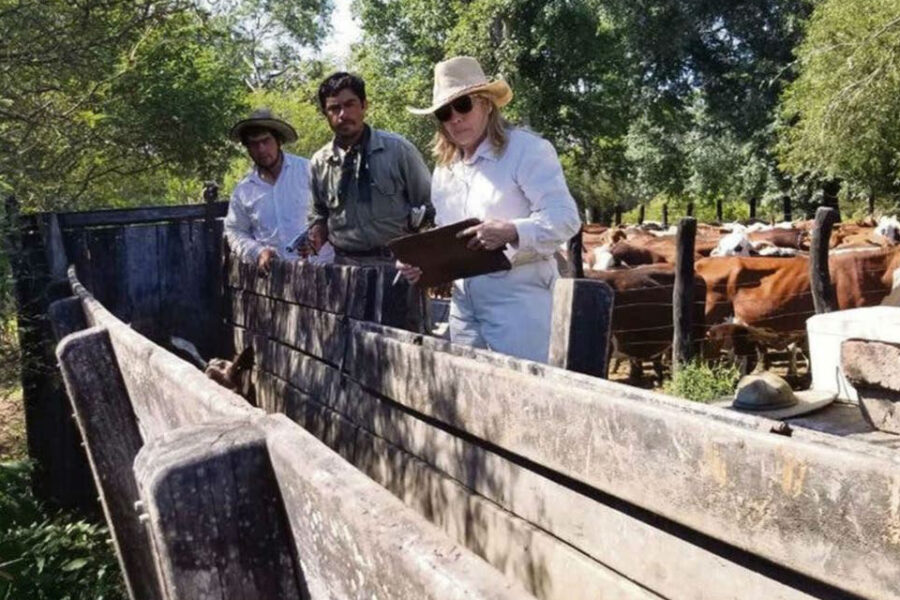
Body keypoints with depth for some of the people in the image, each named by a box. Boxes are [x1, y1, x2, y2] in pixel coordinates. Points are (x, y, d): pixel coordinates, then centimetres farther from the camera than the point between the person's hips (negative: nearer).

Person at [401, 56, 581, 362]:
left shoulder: (526, 149, -5)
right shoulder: (444, 169, 17)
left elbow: (564, 217, -14)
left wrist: (512, 232, -29)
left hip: (516, 295, -7)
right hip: (463, 300, 7)